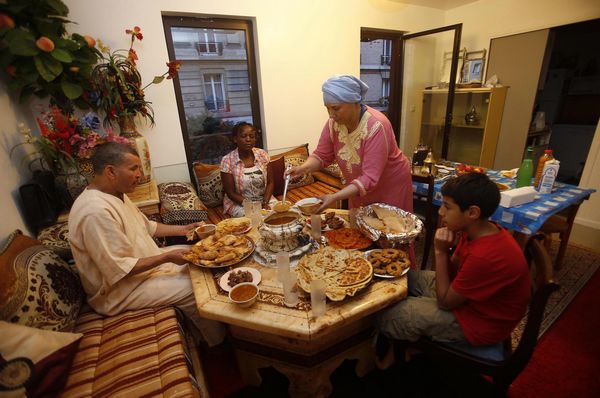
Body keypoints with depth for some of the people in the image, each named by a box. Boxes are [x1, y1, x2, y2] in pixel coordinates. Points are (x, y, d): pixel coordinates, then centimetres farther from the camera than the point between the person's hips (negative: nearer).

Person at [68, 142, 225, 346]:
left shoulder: (116, 194, 1)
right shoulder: (96, 211, -31)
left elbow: (147, 226, 13)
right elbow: (120, 269, -29)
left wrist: (182, 229, 3)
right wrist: (166, 257, -25)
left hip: (144, 263, 10)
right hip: (119, 289, -10)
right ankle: (217, 342, 11)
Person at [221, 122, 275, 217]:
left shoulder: (262, 154, -2)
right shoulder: (227, 160, -11)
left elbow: (270, 182, 1)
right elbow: (231, 193, -10)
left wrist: (265, 203, -15)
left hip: (264, 199, 4)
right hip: (239, 203, -3)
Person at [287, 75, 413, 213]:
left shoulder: (376, 126, -31)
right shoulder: (334, 122, -14)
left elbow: (369, 178, -34)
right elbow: (321, 155, -4)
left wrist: (334, 197, -42)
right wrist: (303, 168, -24)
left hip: (391, 186, -5)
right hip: (359, 187, 5)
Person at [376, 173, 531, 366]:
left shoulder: (486, 256, -37)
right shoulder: (479, 231, -9)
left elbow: (445, 301, -22)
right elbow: (453, 272, 1)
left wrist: (440, 252, -24)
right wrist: (446, 250, -20)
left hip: (478, 322, -9)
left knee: (387, 317, -12)